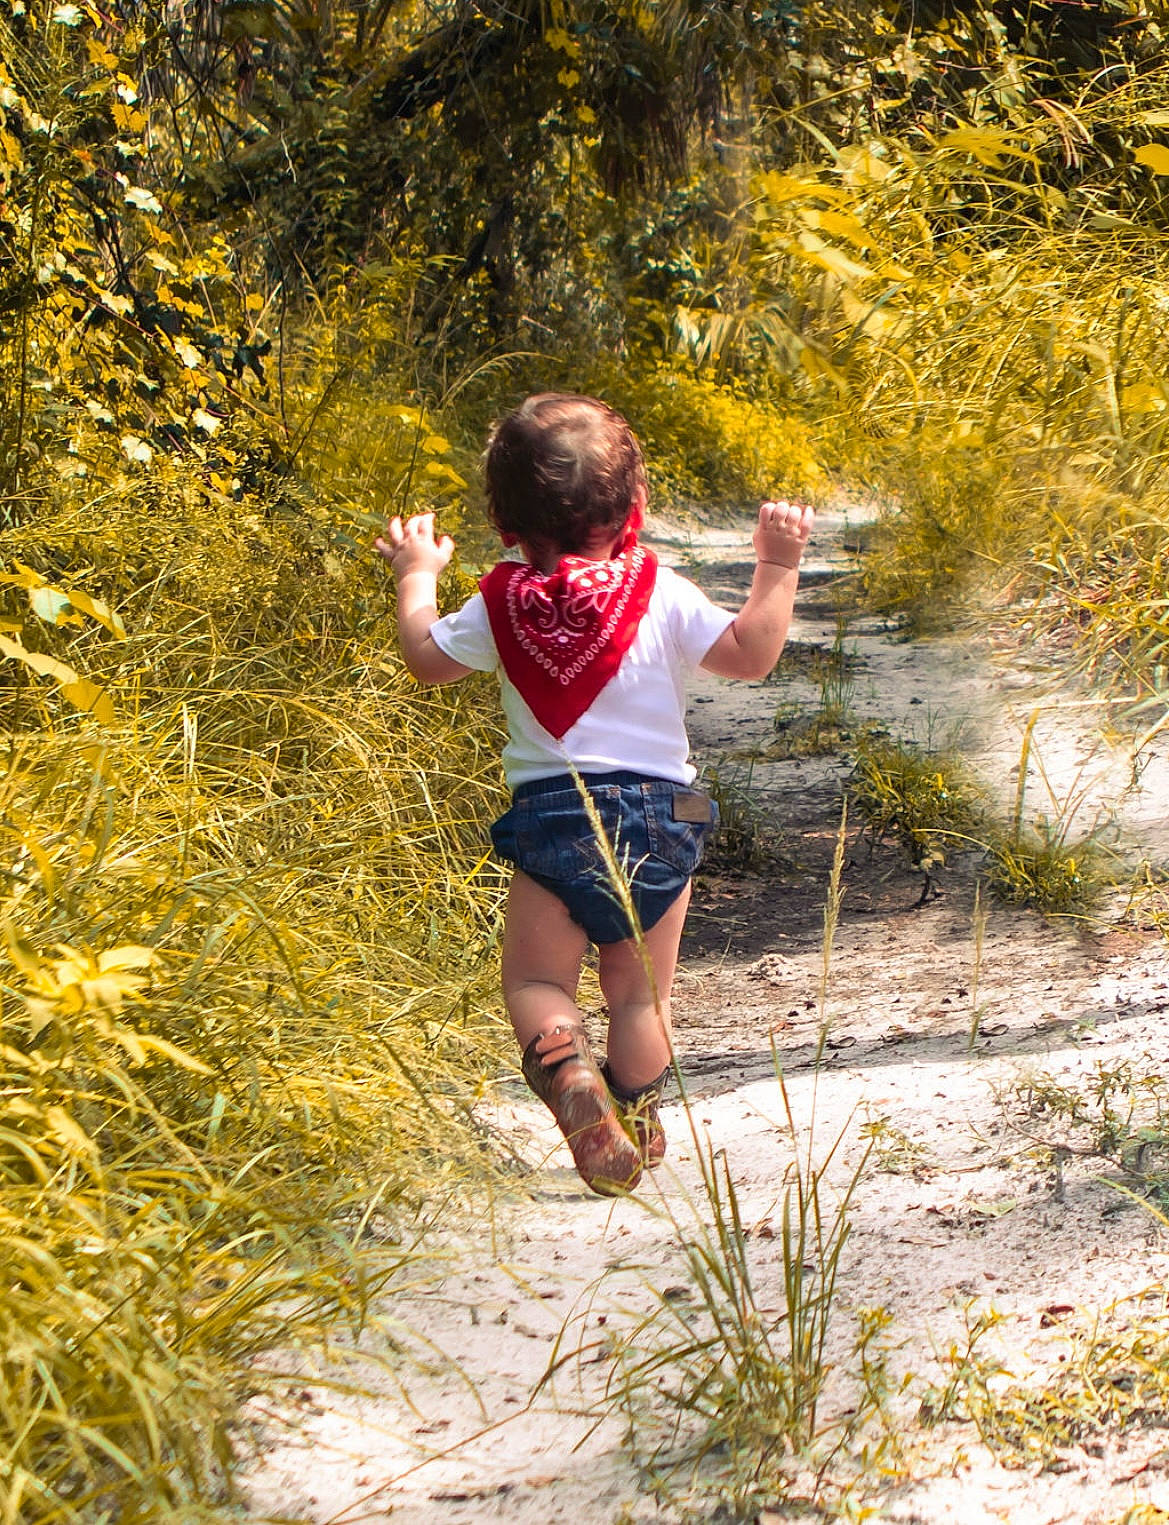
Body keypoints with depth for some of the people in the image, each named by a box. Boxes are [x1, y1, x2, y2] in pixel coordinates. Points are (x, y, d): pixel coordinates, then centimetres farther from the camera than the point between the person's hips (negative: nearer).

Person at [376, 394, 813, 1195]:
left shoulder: (500, 603, 1)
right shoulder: (660, 594, -4)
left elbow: (428, 659, 13)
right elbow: (752, 654, -6)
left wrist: (416, 577, 28)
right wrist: (778, 567, 5)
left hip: (551, 820, 0)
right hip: (659, 814, 0)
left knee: (536, 982, 5)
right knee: (641, 994, 13)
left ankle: (567, 1069, -25)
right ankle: (637, 1126, 13)